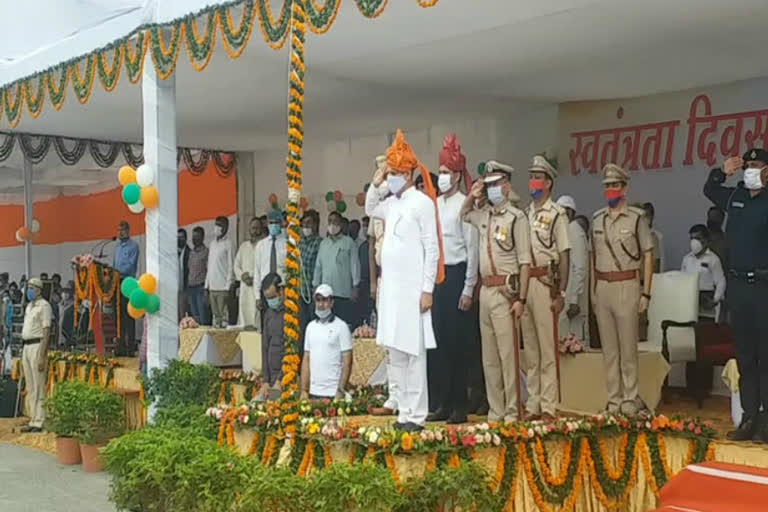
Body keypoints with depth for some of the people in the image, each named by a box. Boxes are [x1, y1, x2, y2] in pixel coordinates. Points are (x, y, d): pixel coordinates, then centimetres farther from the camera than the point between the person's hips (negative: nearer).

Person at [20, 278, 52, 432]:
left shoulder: (44, 306, -9)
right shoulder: (29, 306, 18)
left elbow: (46, 332, -15)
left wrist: (42, 356, -21)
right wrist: (24, 354, 17)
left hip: (38, 346, -9)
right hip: (26, 347, 9)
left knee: (38, 386, -8)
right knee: (30, 387, 10)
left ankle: (39, 422, -6)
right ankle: (33, 421, 14)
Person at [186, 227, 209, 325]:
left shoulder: (205, 252, -4)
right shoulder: (191, 252, 17)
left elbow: (209, 271, -8)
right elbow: (189, 270, 18)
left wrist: (206, 289, -15)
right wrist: (187, 289, 12)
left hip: (200, 287, -7)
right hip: (191, 287, 7)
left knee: (203, 319, -9)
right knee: (194, 317, 7)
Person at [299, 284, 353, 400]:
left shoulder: (341, 326, -3)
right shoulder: (311, 327, 13)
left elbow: (347, 361, -6)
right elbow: (306, 360, 14)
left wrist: (341, 391, -12)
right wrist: (304, 390, 7)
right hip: (314, 392, 5)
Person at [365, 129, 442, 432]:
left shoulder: (422, 202, -9)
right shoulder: (391, 204, 12)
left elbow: (432, 249, -12)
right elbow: (369, 210, 34)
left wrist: (427, 290, -15)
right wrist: (374, 185, 14)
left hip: (413, 288, -8)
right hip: (390, 287, 8)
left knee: (413, 352, -5)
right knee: (395, 353, 10)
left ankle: (417, 415, 1)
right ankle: (404, 411, 18)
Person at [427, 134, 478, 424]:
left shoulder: (465, 205, -7)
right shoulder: (434, 205, 12)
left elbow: (472, 248, -9)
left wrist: (468, 289, -10)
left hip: (456, 275, -6)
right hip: (435, 275, 6)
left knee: (456, 342, 0)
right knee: (436, 340, 8)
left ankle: (458, 405, 9)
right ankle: (440, 403, 17)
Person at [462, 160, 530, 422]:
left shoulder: (516, 217, -7)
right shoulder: (483, 215, 13)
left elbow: (525, 261, -10)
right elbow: (463, 214, 35)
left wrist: (521, 299, -15)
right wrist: (471, 196, 13)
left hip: (505, 291, -7)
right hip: (485, 290, 7)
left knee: (508, 352, -6)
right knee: (489, 356, 10)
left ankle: (513, 412, 0)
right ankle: (495, 411, 18)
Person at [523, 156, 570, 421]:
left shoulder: (556, 214, -3)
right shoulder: (525, 213, 15)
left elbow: (564, 256, -6)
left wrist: (561, 293, -11)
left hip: (545, 282, -6)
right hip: (523, 282, 6)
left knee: (548, 347, -4)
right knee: (530, 348, 11)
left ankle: (549, 406, 2)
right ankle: (533, 404, 18)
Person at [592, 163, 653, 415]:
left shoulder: (637, 217, -3)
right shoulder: (597, 218, 12)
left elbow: (648, 255, -3)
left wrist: (645, 293, -8)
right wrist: (592, 291, 11)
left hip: (627, 285, -5)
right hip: (602, 287, 5)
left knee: (628, 347, -2)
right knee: (608, 348, 8)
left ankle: (630, 398, 7)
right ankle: (613, 399, 15)